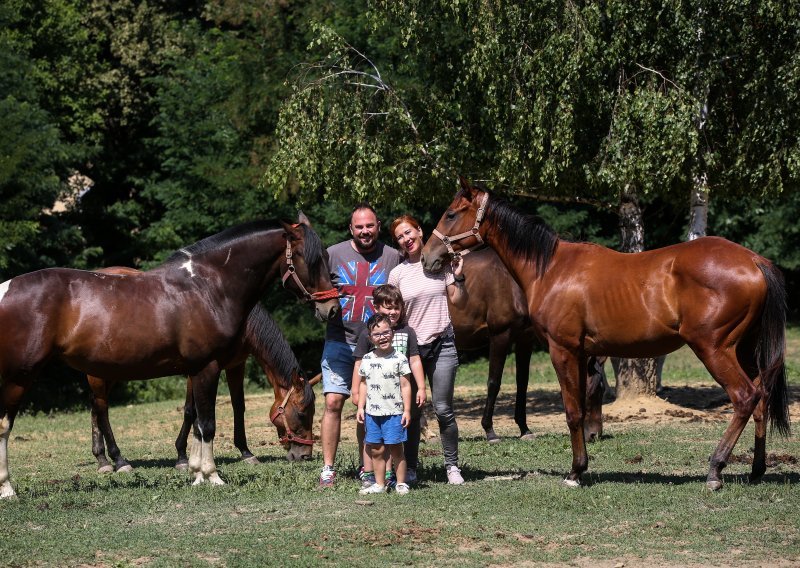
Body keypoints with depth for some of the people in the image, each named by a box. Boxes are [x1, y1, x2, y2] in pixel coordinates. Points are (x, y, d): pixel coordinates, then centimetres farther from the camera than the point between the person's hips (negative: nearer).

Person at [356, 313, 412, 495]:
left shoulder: (399, 359, -5)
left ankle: (401, 483, 7)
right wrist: (360, 407, 10)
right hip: (372, 413, 4)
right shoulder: (366, 360, 7)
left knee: (395, 449, -1)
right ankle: (379, 484, 15)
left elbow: (405, 386, -4)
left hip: (394, 413, -4)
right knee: (376, 451, 7)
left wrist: (407, 410, -7)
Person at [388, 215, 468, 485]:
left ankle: (452, 465, 9)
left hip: (442, 344, -1)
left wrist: (458, 278, -9)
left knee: (443, 409, -3)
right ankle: (410, 468, 14)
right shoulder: (397, 273, 2)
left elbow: (460, 303, 6)